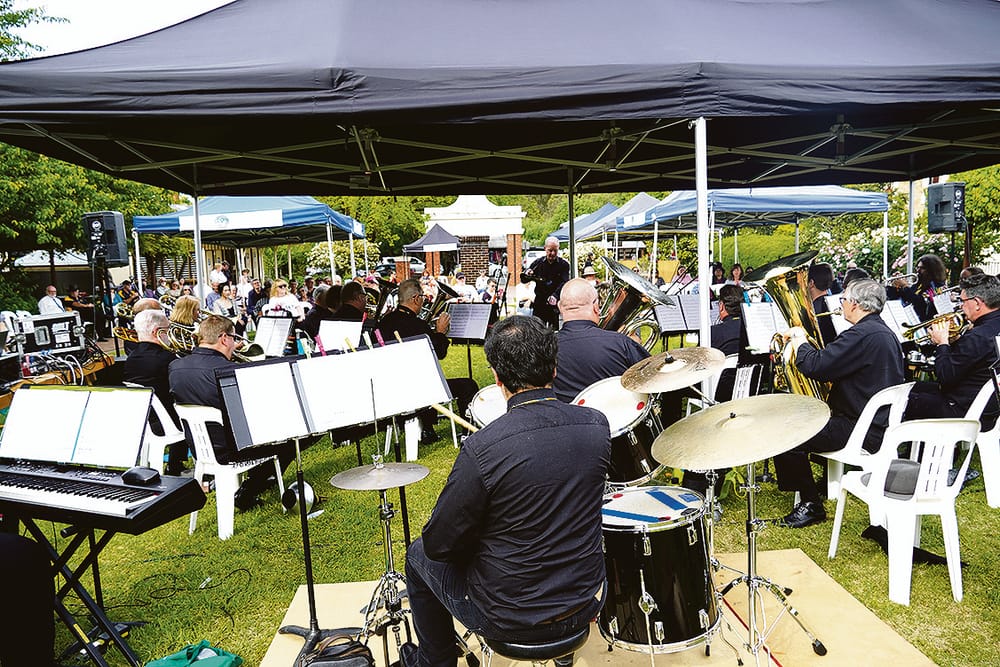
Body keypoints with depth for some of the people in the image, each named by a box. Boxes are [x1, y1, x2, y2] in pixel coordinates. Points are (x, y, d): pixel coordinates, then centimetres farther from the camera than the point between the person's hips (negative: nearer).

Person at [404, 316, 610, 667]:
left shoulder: (482, 450, -28)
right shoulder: (597, 426, -13)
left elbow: (438, 544, -17)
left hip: (509, 619, -4)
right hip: (584, 606, 5)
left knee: (419, 555, 21)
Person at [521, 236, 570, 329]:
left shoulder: (563, 264, 0)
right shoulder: (538, 263, 7)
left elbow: (564, 283, -12)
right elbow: (523, 280, 7)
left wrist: (555, 295, -31)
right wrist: (527, 275, -18)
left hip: (556, 304, -2)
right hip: (539, 303, 2)